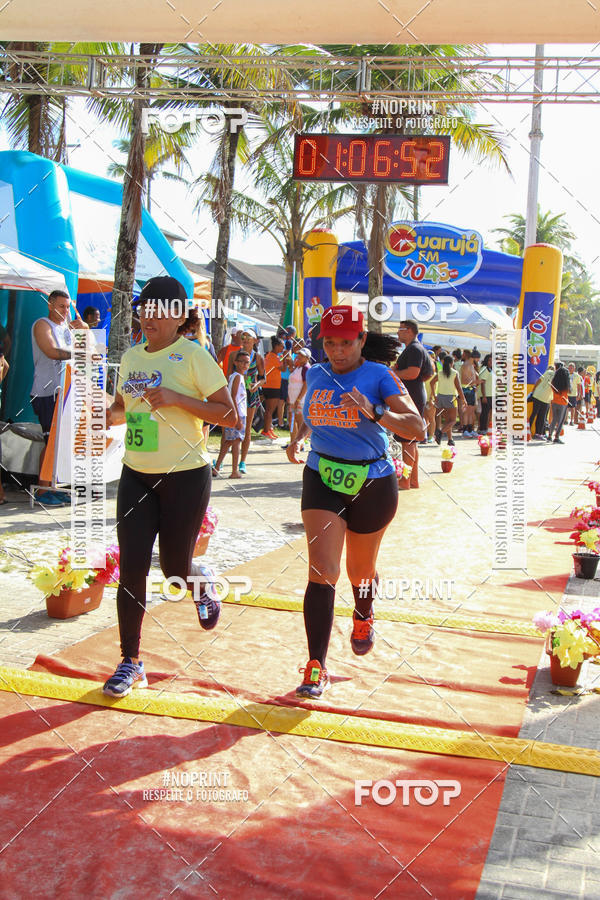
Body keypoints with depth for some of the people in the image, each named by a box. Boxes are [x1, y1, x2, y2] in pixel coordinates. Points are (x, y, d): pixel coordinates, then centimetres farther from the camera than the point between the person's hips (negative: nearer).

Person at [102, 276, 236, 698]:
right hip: (136, 476, 5)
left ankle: (203, 592, 42)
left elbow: (229, 414, -12)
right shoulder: (131, 357, 9)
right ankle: (131, 661, 11)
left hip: (185, 476, -4)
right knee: (131, 568, -1)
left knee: (175, 568, 5)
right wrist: (110, 414, -1)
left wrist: (177, 399, -22)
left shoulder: (193, 356, -9)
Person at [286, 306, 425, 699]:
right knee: (322, 570, -13)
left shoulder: (380, 377, -10)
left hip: (373, 484, -2)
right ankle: (317, 666, -10)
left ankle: (364, 615, 52)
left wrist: (374, 412, -34)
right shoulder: (315, 375, 4)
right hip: (322, 479, 2)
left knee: (360, 571, 17)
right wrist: (299, 438, 9)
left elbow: (417, 428, -21)